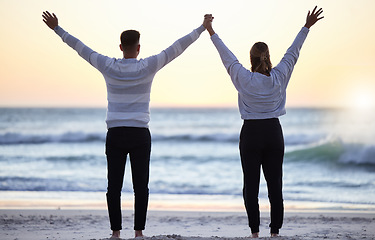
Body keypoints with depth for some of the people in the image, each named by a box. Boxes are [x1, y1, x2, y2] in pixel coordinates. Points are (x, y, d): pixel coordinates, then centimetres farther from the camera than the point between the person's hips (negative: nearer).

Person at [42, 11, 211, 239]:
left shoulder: (109, 66, -1)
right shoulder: (148, 67, -4)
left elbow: (80, 47, 6)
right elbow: (176, 48, -1)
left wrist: (57, 28, 16)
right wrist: (201, 29, 6)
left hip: (115, 135, 1)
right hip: (140, 135, -1)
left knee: (114, 186, 3)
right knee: (141, 186, 3)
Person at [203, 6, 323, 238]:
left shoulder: (244, 78, -7)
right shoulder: (279, 77, -2)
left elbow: (228, 57, 3)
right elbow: (292, 53, 7)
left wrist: (211, 33, 13)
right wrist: (306, 27, 17)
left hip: (251, 134, -2)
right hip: (274, 133, 2)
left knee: (251, 184, 2)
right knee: (275, 184, 3)